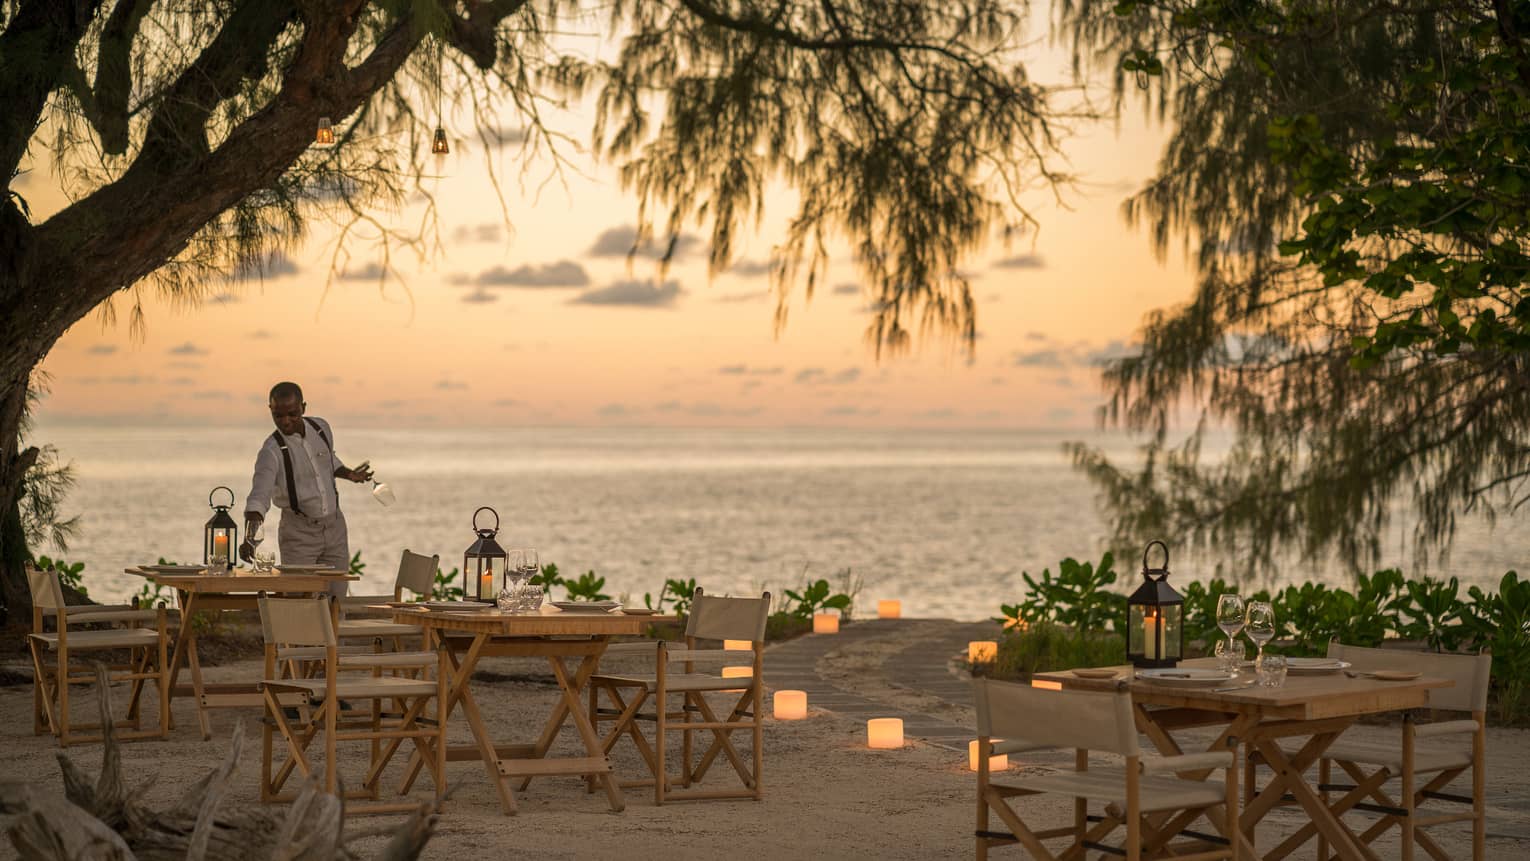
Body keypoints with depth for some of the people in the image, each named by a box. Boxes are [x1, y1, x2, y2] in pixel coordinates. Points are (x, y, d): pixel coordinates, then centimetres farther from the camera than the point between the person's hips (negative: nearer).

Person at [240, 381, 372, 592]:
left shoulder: (321, 428, -3)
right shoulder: (272, 451, -20)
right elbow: (259, 497, -31)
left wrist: (349, 474, 2)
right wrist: (249, 538, -46)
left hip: (335, 526, 5)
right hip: (299, 533, -5)